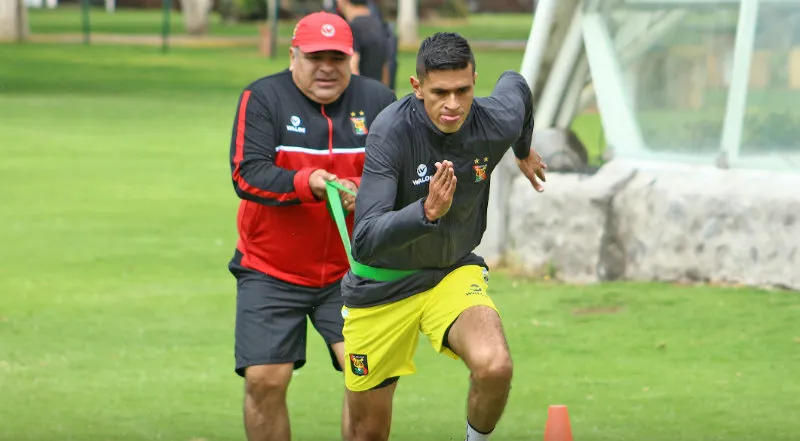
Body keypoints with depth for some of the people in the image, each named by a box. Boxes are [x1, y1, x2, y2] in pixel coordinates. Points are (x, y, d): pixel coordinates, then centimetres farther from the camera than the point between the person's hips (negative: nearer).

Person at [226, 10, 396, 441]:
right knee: (264, 380, -6)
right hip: (269, 272, -1)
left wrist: (362, 192, -24)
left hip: (350, 272, 1)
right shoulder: (261, 98, -5)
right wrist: (307, 183, -32)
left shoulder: (378, 100, 1)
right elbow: (247, 174, -16)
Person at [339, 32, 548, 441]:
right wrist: (428, 211, -52)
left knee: (495, 366, -30)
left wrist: (524, 150, 29)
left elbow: (514, 84, 11)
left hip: (456, 270, 2)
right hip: (382, 283, -2)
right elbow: (364, 241, -36)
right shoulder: (391, 131, -29)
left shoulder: (496, 123, -17)